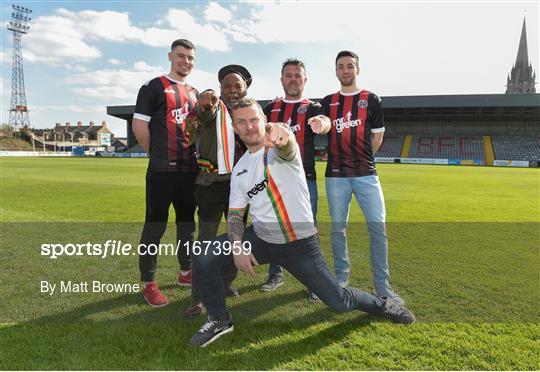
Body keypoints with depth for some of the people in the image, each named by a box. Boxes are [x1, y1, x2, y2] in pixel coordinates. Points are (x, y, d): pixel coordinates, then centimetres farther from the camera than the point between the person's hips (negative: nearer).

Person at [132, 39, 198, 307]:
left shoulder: (194, 93, 18)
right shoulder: (154, 87, -2)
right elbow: (139, 127, -7)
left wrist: (192, 155, 11)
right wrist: (158, 154, 0)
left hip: (190, 170, 7)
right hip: (162, 171, -6)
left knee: (187, 224, 15)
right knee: (155, 226, -2)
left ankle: (186, 272, 30)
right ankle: (149, 283, 10)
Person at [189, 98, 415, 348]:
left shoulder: (278, 148, -12)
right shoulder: (239, 170, 5)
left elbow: (287, 148, -39)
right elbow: (235, 214, 7)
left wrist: (281, 136, -64)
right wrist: (237, 246, -12)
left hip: (301, 244, -4)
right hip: (261, 239, 4)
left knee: (340, 303, 0)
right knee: (203, 259, -11)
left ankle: (381, 304, 34)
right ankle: (219, 320, 11)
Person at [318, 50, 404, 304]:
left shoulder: (371, 100, 7)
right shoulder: (328, 102, 12)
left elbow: (377, 136, 10)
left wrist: (360, 158, 8)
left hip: (365, 173, -1)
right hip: (335, 175, 2)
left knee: (377, 225, -7)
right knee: (338, 228, 6)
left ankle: (382, 286, 2)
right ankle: (341, 280, 19)